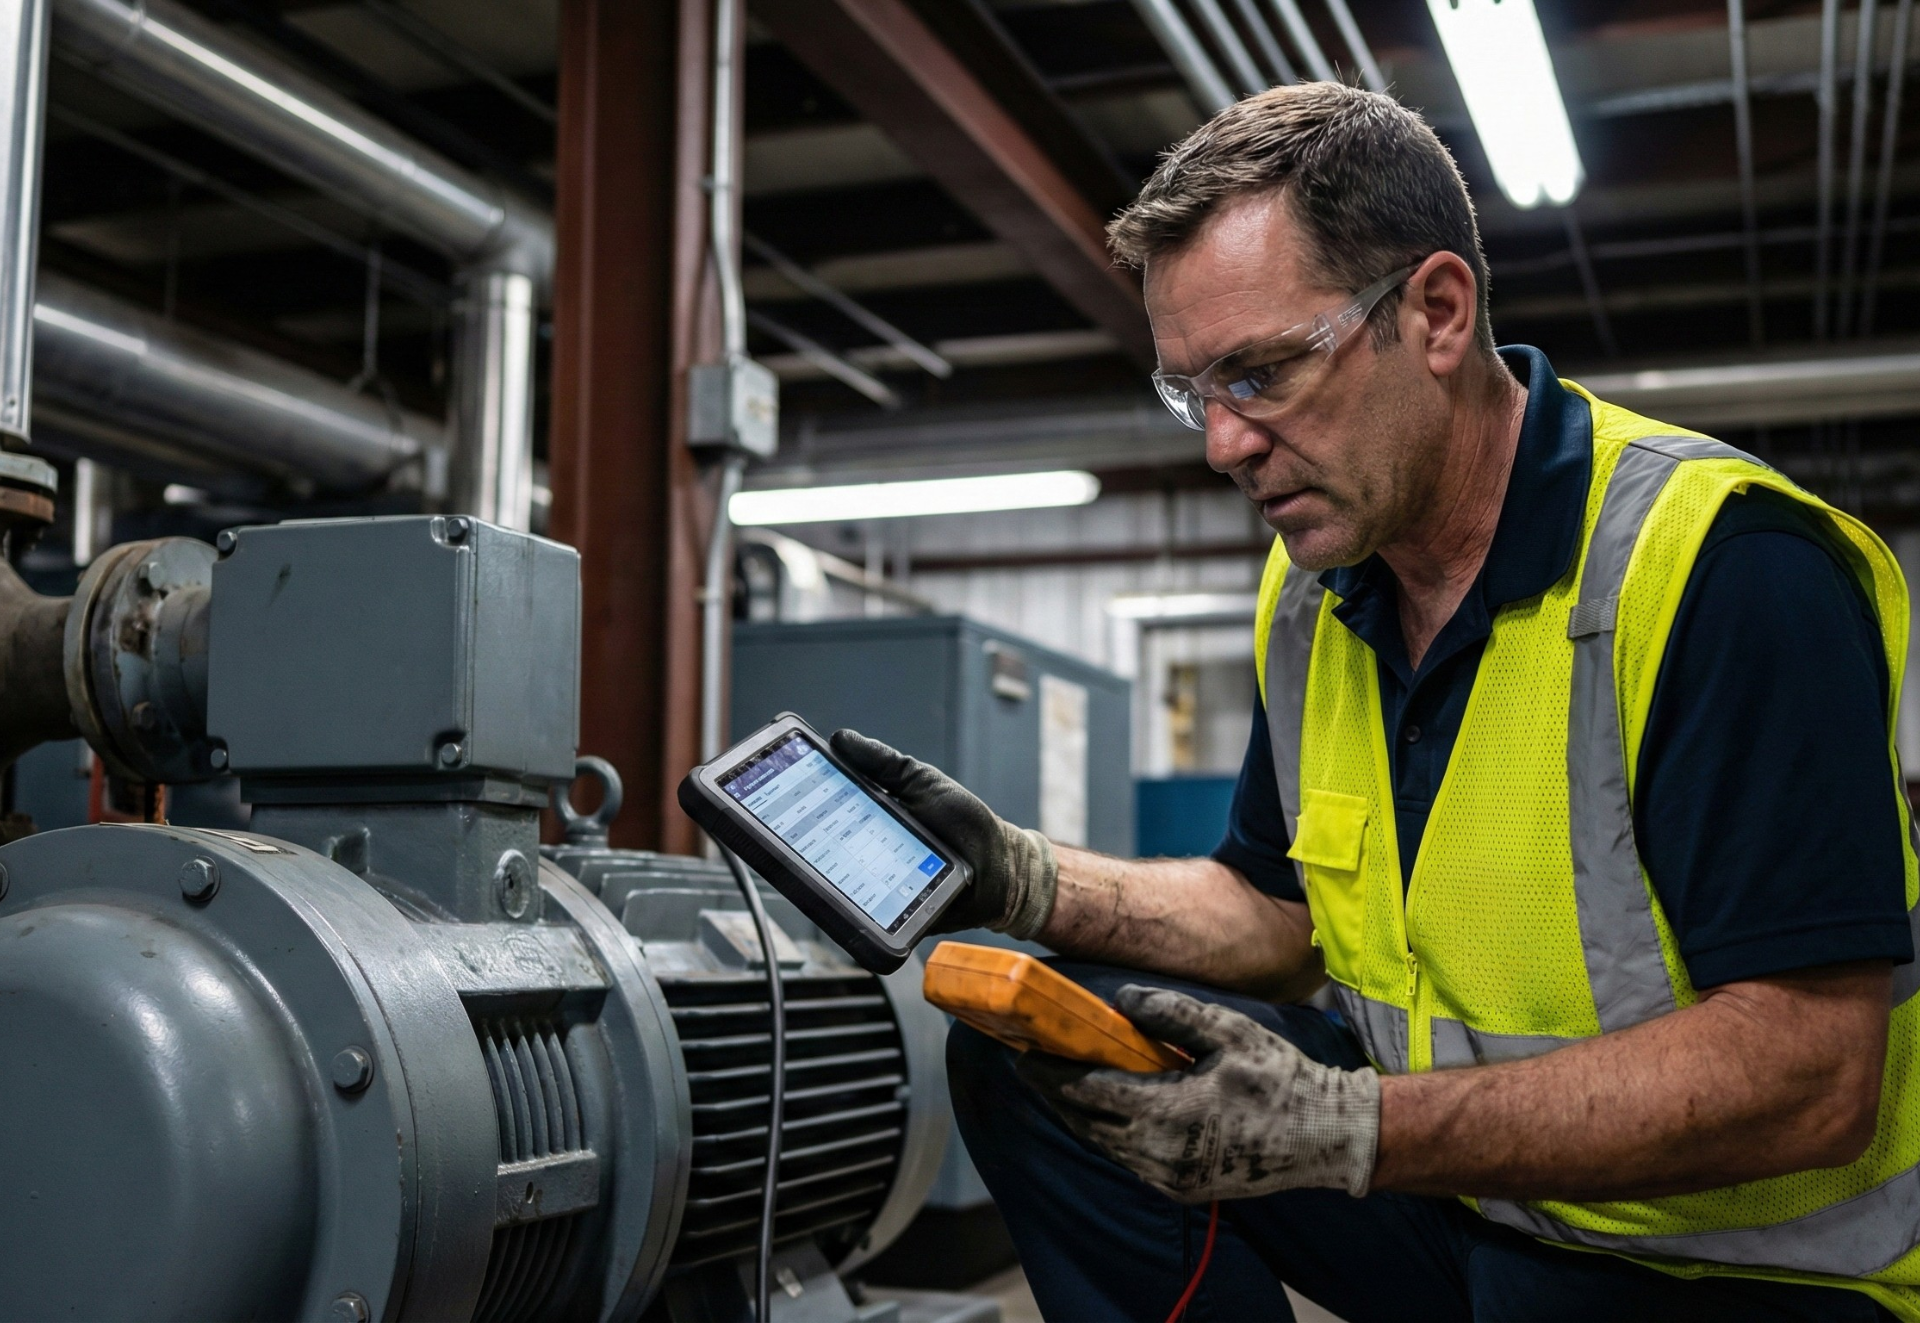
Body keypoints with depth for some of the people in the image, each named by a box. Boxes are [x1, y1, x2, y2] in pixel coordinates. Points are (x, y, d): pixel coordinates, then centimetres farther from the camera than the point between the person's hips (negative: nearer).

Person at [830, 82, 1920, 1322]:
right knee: (1029, 1044, -6)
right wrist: (1023, 878, -5)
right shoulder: (1313, 593, 3)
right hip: (1453, 1180, 6)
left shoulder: (1725, 568, -24)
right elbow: (1280, 909, 13)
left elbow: (1810, 1076, -28)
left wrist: (1353, 1130, -33)